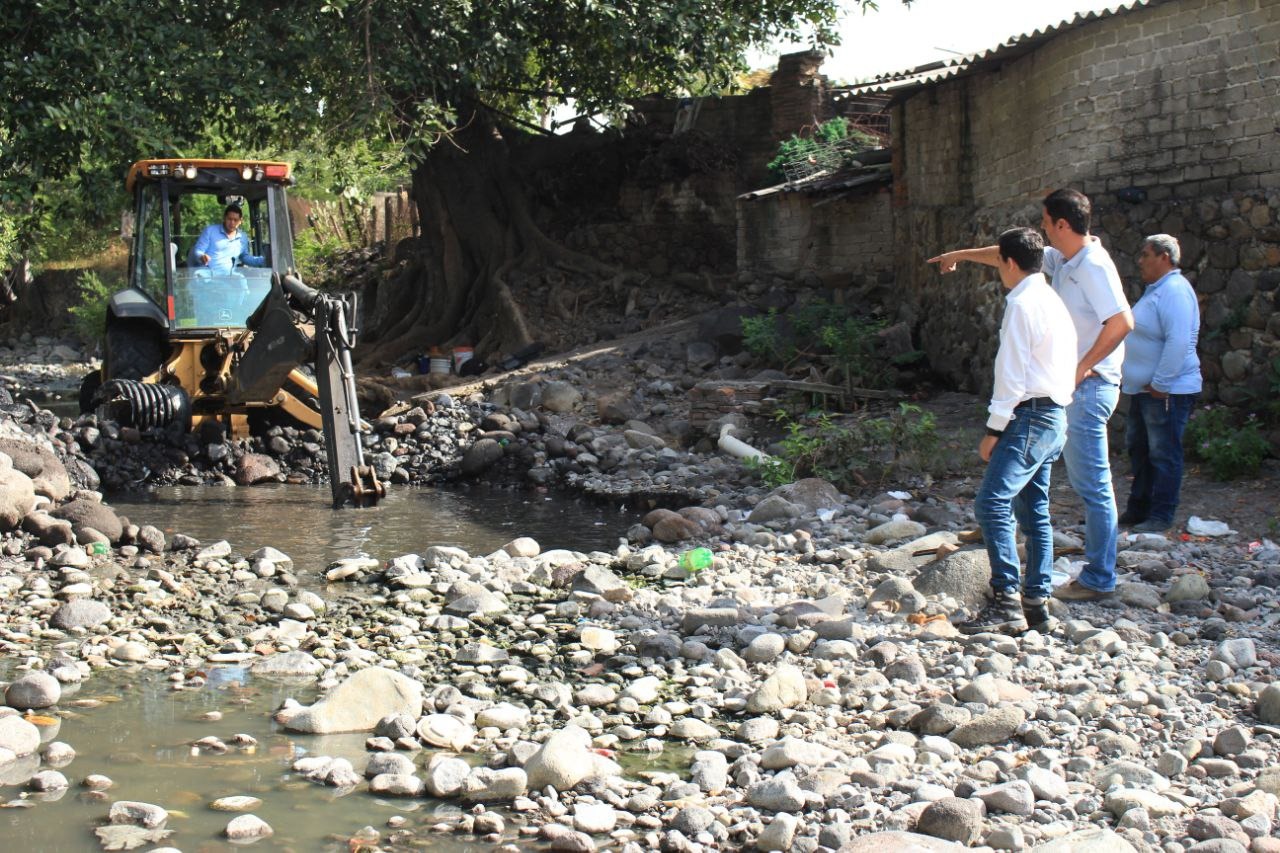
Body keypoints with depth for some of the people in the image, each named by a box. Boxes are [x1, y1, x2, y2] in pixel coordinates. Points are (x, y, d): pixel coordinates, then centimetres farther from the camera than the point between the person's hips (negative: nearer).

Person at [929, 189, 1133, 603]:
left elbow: (1122, 322, -25)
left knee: (1093, 483, -7)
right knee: (1084, 480, 12)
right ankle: (1097, 572, 16)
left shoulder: (1093, 266, -16)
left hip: (1090, 385, -10)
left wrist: (1083, 367, -19)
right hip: (1071, 385, 10)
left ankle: (1098, 579, -4)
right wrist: (961, 255, 36)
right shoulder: (1062, 260, 12)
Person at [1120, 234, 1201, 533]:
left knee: (1164, 454, -3)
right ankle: (1138, 509, 26)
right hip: (1143, 388, 11)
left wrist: (1160, 383, -24)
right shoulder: (1155, 289, 16)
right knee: (1139, 450, 16)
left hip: (1166, 392, -11)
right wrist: (1129, 377, 20)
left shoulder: (1175, 291, -18)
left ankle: (1161, 517, 3)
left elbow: (1178, 343, -26)